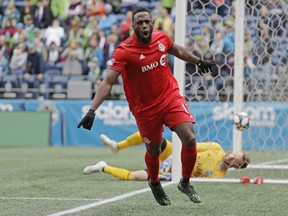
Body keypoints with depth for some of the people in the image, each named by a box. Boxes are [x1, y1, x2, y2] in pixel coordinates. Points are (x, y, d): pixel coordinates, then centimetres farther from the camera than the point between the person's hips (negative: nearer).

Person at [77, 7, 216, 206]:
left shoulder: (162, 38, -6)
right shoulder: (124, 51, -21)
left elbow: (178, 51, 18)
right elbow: (108, 82, -26)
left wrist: (199, 62, 31)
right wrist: (92, 111, -35)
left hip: (172, 98, 3)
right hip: (145, 108, -3)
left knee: (190, 139, -12)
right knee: (154, 150, 11)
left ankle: (185, 183, 12)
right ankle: (155, 184, 44)